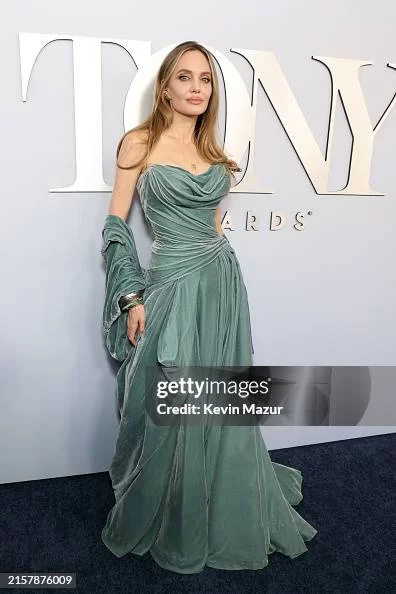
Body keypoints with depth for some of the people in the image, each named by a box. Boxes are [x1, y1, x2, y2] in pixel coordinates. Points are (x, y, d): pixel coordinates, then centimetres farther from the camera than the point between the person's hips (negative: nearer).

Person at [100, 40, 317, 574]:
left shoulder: (211, 150, 11)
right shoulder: (139, 142, -3)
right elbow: (116, 223, -4)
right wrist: (131, 297, -10)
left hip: (222, 281, 5)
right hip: (172, 286, -5)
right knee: (168, 414, 6)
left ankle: (223, 514, 40)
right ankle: (156, 520, 34)